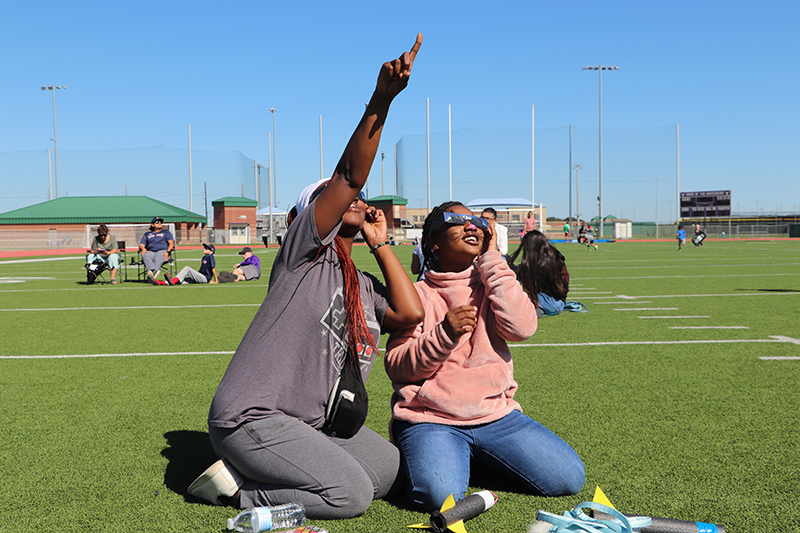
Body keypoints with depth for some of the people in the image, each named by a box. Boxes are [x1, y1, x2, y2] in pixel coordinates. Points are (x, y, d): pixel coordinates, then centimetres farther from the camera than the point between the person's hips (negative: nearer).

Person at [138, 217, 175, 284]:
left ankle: (152, 276, -60)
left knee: (157, 259, -37)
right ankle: (154, 271, -61)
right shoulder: (147, 234, 30)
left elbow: (171, 243, 8)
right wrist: (143, 248, -7)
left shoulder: (166, 232, 24)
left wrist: (167, 252, -12)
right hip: (150, 252, 2)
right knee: (145, 256, -35)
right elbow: (141, 245, 20)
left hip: (162, 251, -2)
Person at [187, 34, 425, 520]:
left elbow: (410, 313, -4)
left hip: (314, 423, 9)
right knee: (351, 494, -17)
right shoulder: (306, 249, -6)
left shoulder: (365, 287, 16)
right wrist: (379, 102, -33)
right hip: (250, 417, -9)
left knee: (390, 469, 4)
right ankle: (234, 488, 1)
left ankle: (255, 476, 9)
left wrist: (380, 243, 5)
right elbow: (349, 175, -21)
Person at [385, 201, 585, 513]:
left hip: (495, 413, 3)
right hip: (429, 418, -3)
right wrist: (443, 334, -20)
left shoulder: (492, 284, 13)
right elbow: (397, 368, -3)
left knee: (569, 477, -10)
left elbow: (521, 328, -9)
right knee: (440, 495, -30)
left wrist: (492, 260, -4)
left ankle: (479, 458, 12)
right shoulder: (417, 294, 5)